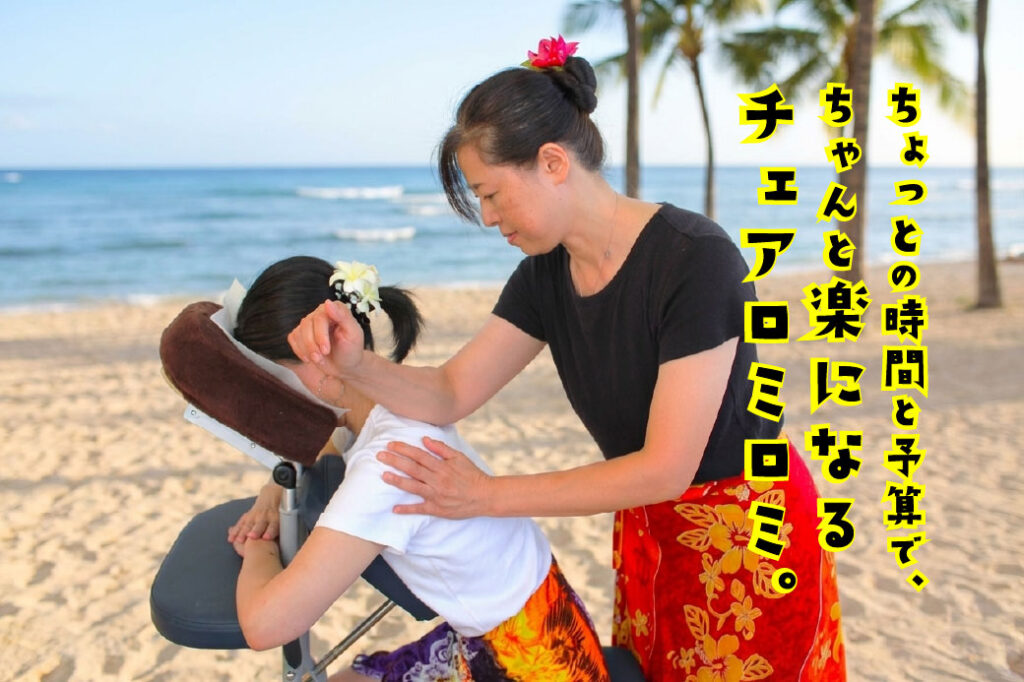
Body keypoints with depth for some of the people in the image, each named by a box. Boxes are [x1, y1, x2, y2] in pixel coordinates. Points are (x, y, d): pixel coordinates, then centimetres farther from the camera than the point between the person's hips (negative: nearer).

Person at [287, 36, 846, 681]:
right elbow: (449, 394, -6)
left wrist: (490, 495, -24)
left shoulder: (696, 258, -27)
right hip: (648, 529, 6)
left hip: (748, 532, -6)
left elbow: (666, 467, -27)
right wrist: (354, 363, -26)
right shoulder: (546, 273, -6)